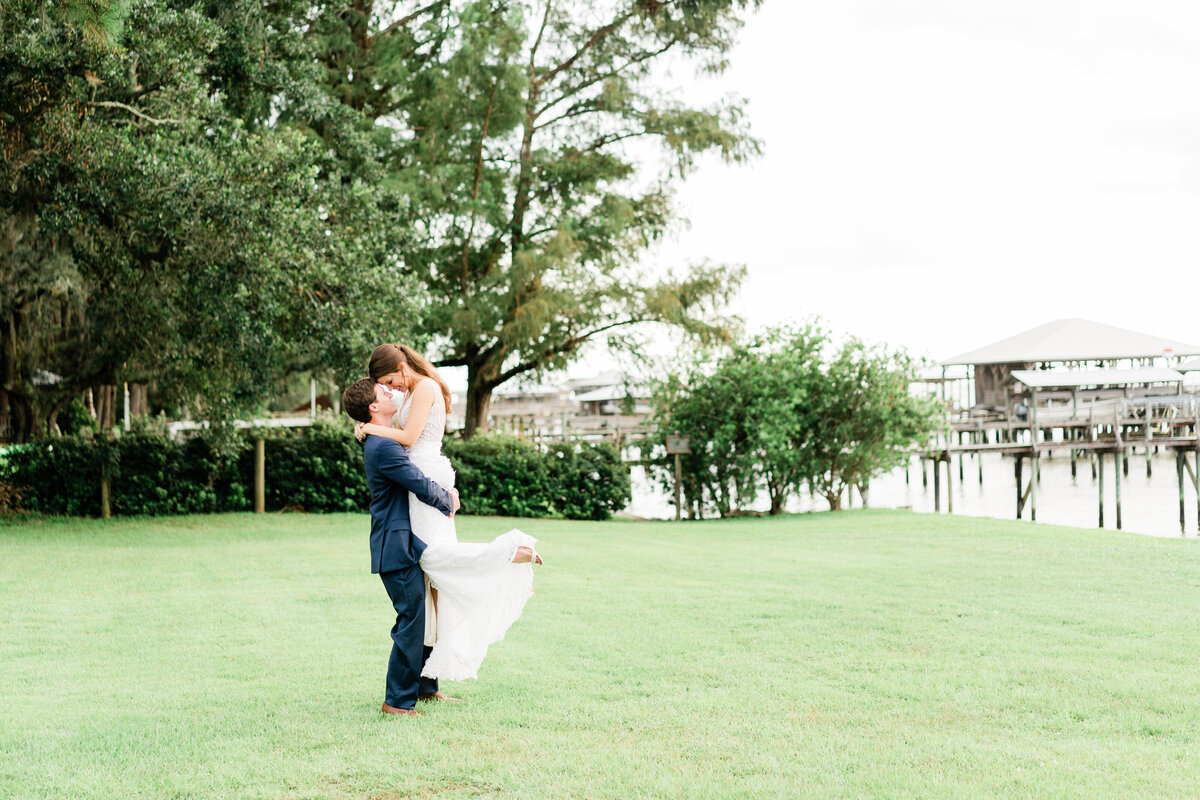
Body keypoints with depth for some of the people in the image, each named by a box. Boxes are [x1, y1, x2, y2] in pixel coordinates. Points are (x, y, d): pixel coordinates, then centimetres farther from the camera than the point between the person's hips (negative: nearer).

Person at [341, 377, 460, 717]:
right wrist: (447, 501, 0)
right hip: (398, 548, -11)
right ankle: (397, 701, 0)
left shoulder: (382, 442, 16)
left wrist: (448, 490, 9)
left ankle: (425, 686, 29)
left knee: (425, 616, 17)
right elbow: (423, 487, -20)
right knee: (412, 620, -8)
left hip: (407, 545, 11)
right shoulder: (384, 447, -18)